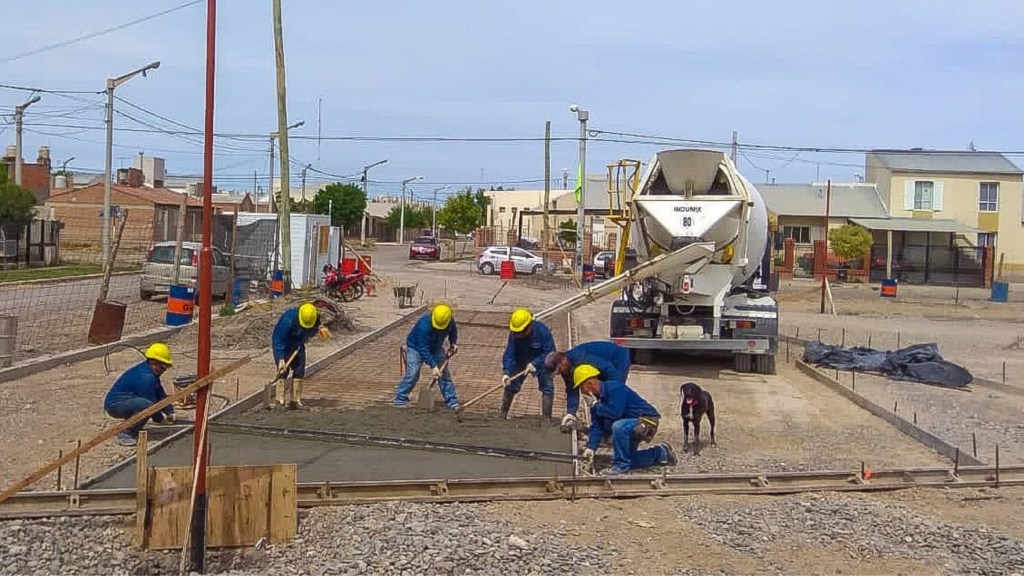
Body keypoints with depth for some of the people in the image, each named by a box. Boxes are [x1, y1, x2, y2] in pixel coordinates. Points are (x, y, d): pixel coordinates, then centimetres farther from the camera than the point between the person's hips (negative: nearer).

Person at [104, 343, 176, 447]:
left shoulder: (151, 373, 9)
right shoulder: (145, 377, -23)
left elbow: (160, 394, 14)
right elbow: (150, 401, -18)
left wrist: (170, 412, 7)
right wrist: (160, 418, -3)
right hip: (115, 404, -11)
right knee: (146, 405, -33)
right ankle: (125, 434, -18)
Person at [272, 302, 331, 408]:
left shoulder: (316, 318, -18)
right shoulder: (288, 319, -36)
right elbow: (279, 340, -32)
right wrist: (281, 359, -34)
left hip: (298, 345, 6)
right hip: (282, 345, -5)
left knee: (299, 371, 1)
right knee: (283, 370, -14)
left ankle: (295, 400, 9)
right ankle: (280, 400, -11)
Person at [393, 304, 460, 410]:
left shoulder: (450, 321, -21)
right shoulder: (424, 325, -39)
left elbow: (453, 331, 6)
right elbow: (423, 349, -35)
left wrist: (453, 343, -12)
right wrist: (433, 366, -36)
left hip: (436, 348, 5)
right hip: (416, 347, -5)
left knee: (444, 373, -2)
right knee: (412, 374, -16)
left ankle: (452, 401, 5)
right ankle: (400, 399, -4)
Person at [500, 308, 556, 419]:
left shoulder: (542, 331, -33)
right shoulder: (514, 334, -25)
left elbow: (550, 352, -28)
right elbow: (509, 354, -24)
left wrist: (535, 364, -37)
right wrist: (506, 372, -37)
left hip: (541, 361, -2)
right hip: (521, 361, 2)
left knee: (547, 388, -12)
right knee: (510, 386, 3)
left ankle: (547, 419, -5)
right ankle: (502, 416, 18)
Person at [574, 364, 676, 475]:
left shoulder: (614, 387, -24)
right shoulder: (598, 399, 3)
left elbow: (614, 412, -35)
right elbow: (597, 426, 0)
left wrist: (597, 408, -19)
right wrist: (591, 447, -12)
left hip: (648, 421, -10)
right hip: (632, 423, 10)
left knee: (618, 426, -36)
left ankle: (621, 465, -21)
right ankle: (661, 453, 28)